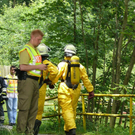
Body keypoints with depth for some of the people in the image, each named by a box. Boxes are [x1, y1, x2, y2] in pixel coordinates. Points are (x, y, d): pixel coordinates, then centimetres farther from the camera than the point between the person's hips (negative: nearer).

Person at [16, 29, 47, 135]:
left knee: (34, 108, 9)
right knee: (24, 107, -9)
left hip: (35, 81, 9)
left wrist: (43, 67, 13)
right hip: (27, 80, -9)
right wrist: (38, 67, -14)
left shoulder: (36, 50, 21)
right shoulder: (26, 50, -8)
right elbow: (22, 67, -18)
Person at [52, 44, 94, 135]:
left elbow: (56, 76, -3)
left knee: (67, 110, -8)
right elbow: (86, 79, 8)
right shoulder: (80, 66, 8)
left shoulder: (62, 64, -5)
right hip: (76, 90, 5)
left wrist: (51, 83, 18)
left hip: (65, 90, -5)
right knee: (73, 110, 14)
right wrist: (91, 91, 14)